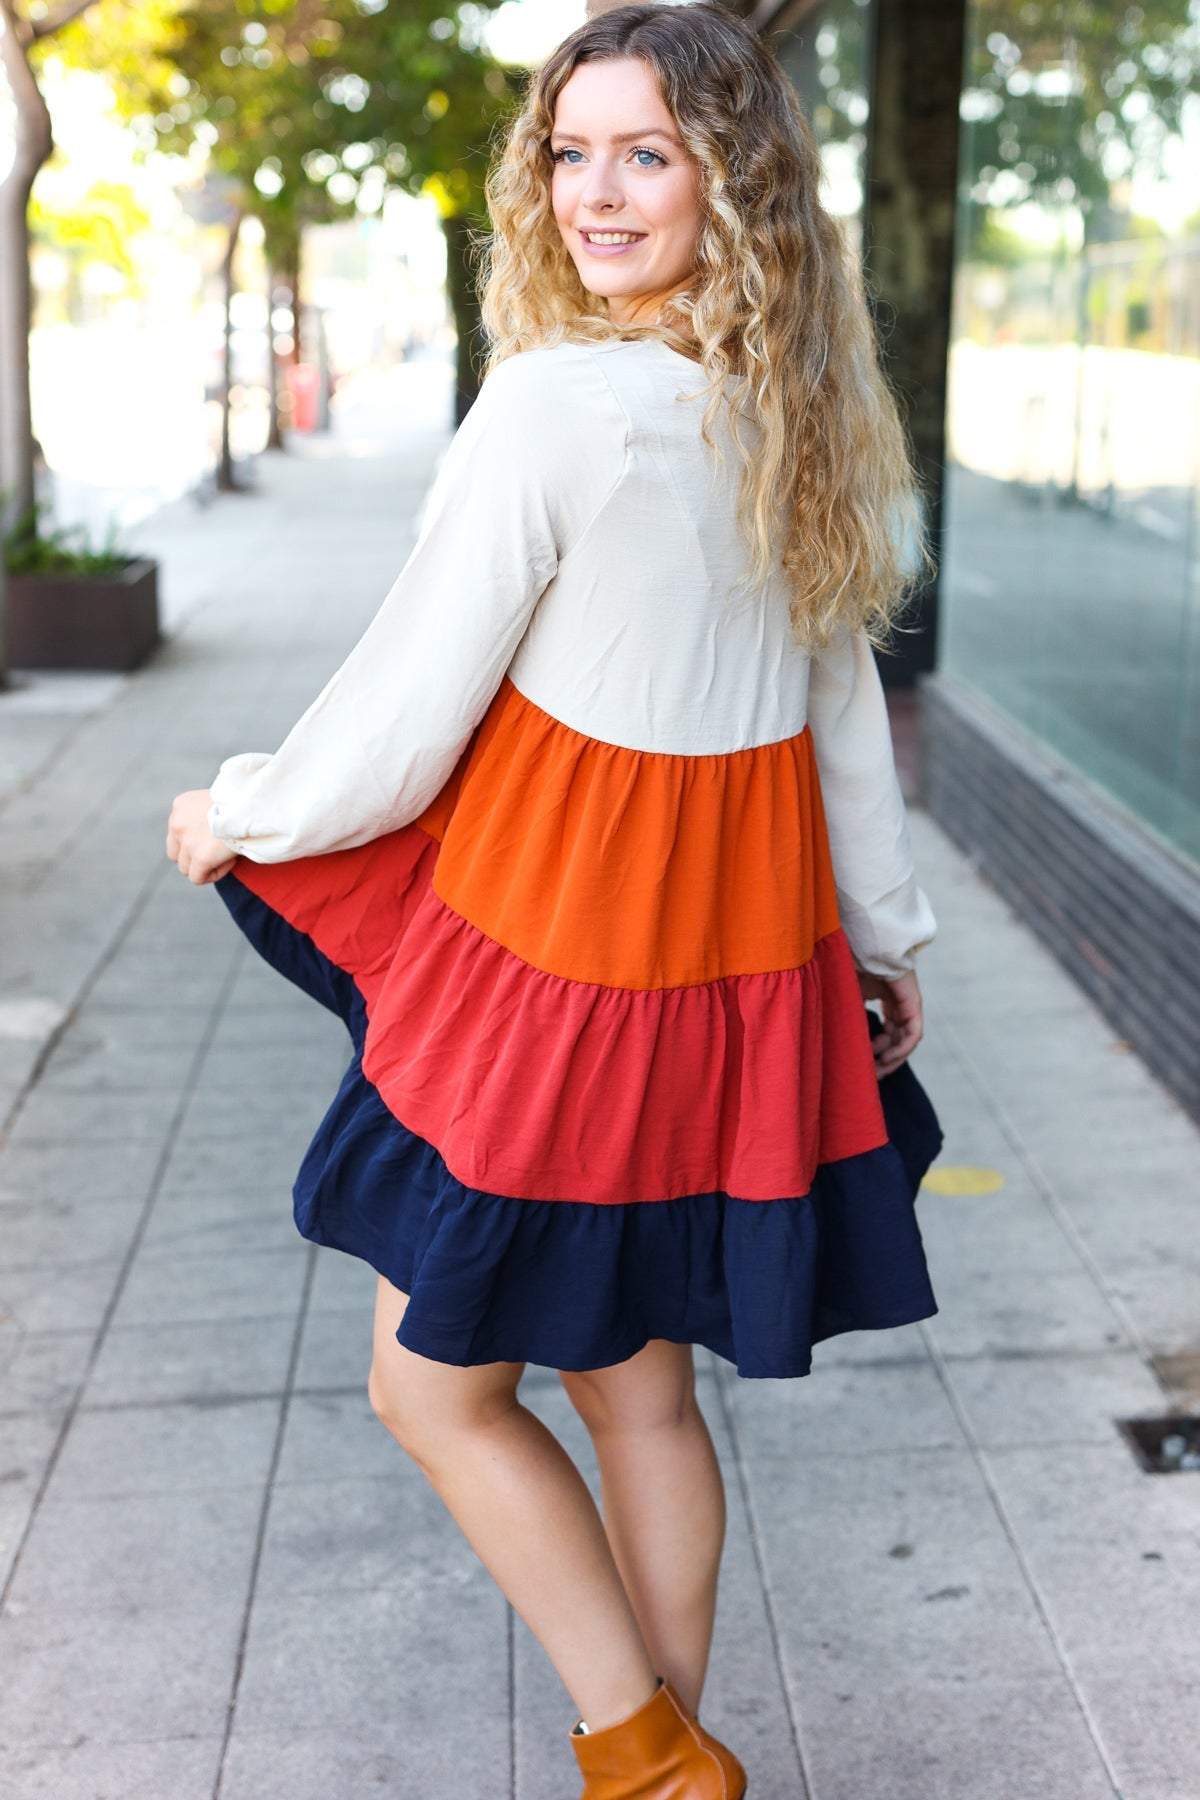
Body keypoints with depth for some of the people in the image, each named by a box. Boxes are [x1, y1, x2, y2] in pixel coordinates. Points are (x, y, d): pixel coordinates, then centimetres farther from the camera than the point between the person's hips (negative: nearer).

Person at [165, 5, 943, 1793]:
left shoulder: (553, 404, -18)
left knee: (435, 1386, 12)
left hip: (553, 959, -7)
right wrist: (886, 931, 24)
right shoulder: (807, 416, 4)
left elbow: (404, 722, -13)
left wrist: (237, 814, 5)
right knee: (642, 1388, 20)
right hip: (743, 962, 8)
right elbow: (848, 705, 12)